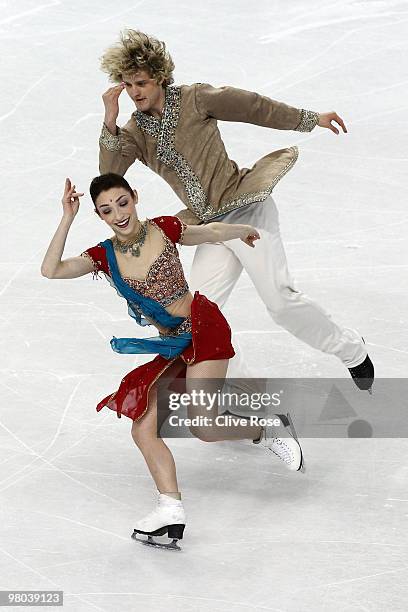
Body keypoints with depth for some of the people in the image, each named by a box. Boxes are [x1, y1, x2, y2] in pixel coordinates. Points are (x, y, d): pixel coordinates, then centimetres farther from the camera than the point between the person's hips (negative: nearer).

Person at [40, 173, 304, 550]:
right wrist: (68, 219, -15)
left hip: (203, 326, -5)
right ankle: (171, 510, -14)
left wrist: (245, 231, 33)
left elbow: (212, 232, 16)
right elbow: (51, 271, -11)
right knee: (143, 429, -11)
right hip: (172, 349, 5)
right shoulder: (104, 257, 3)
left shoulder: (164, 230, -4)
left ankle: (269, 432, 8)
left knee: (202, 426, -17)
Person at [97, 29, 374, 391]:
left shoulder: (194, 99, -5)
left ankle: (352, 350, 6)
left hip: (245, 208, -6)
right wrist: (110, 123, -21)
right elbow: (110, 175, -8)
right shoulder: (135, 131, 7)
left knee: (280, 299, -15)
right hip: (211, 226, 6)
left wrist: (311, 120, 11)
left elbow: (255, 107, 4)